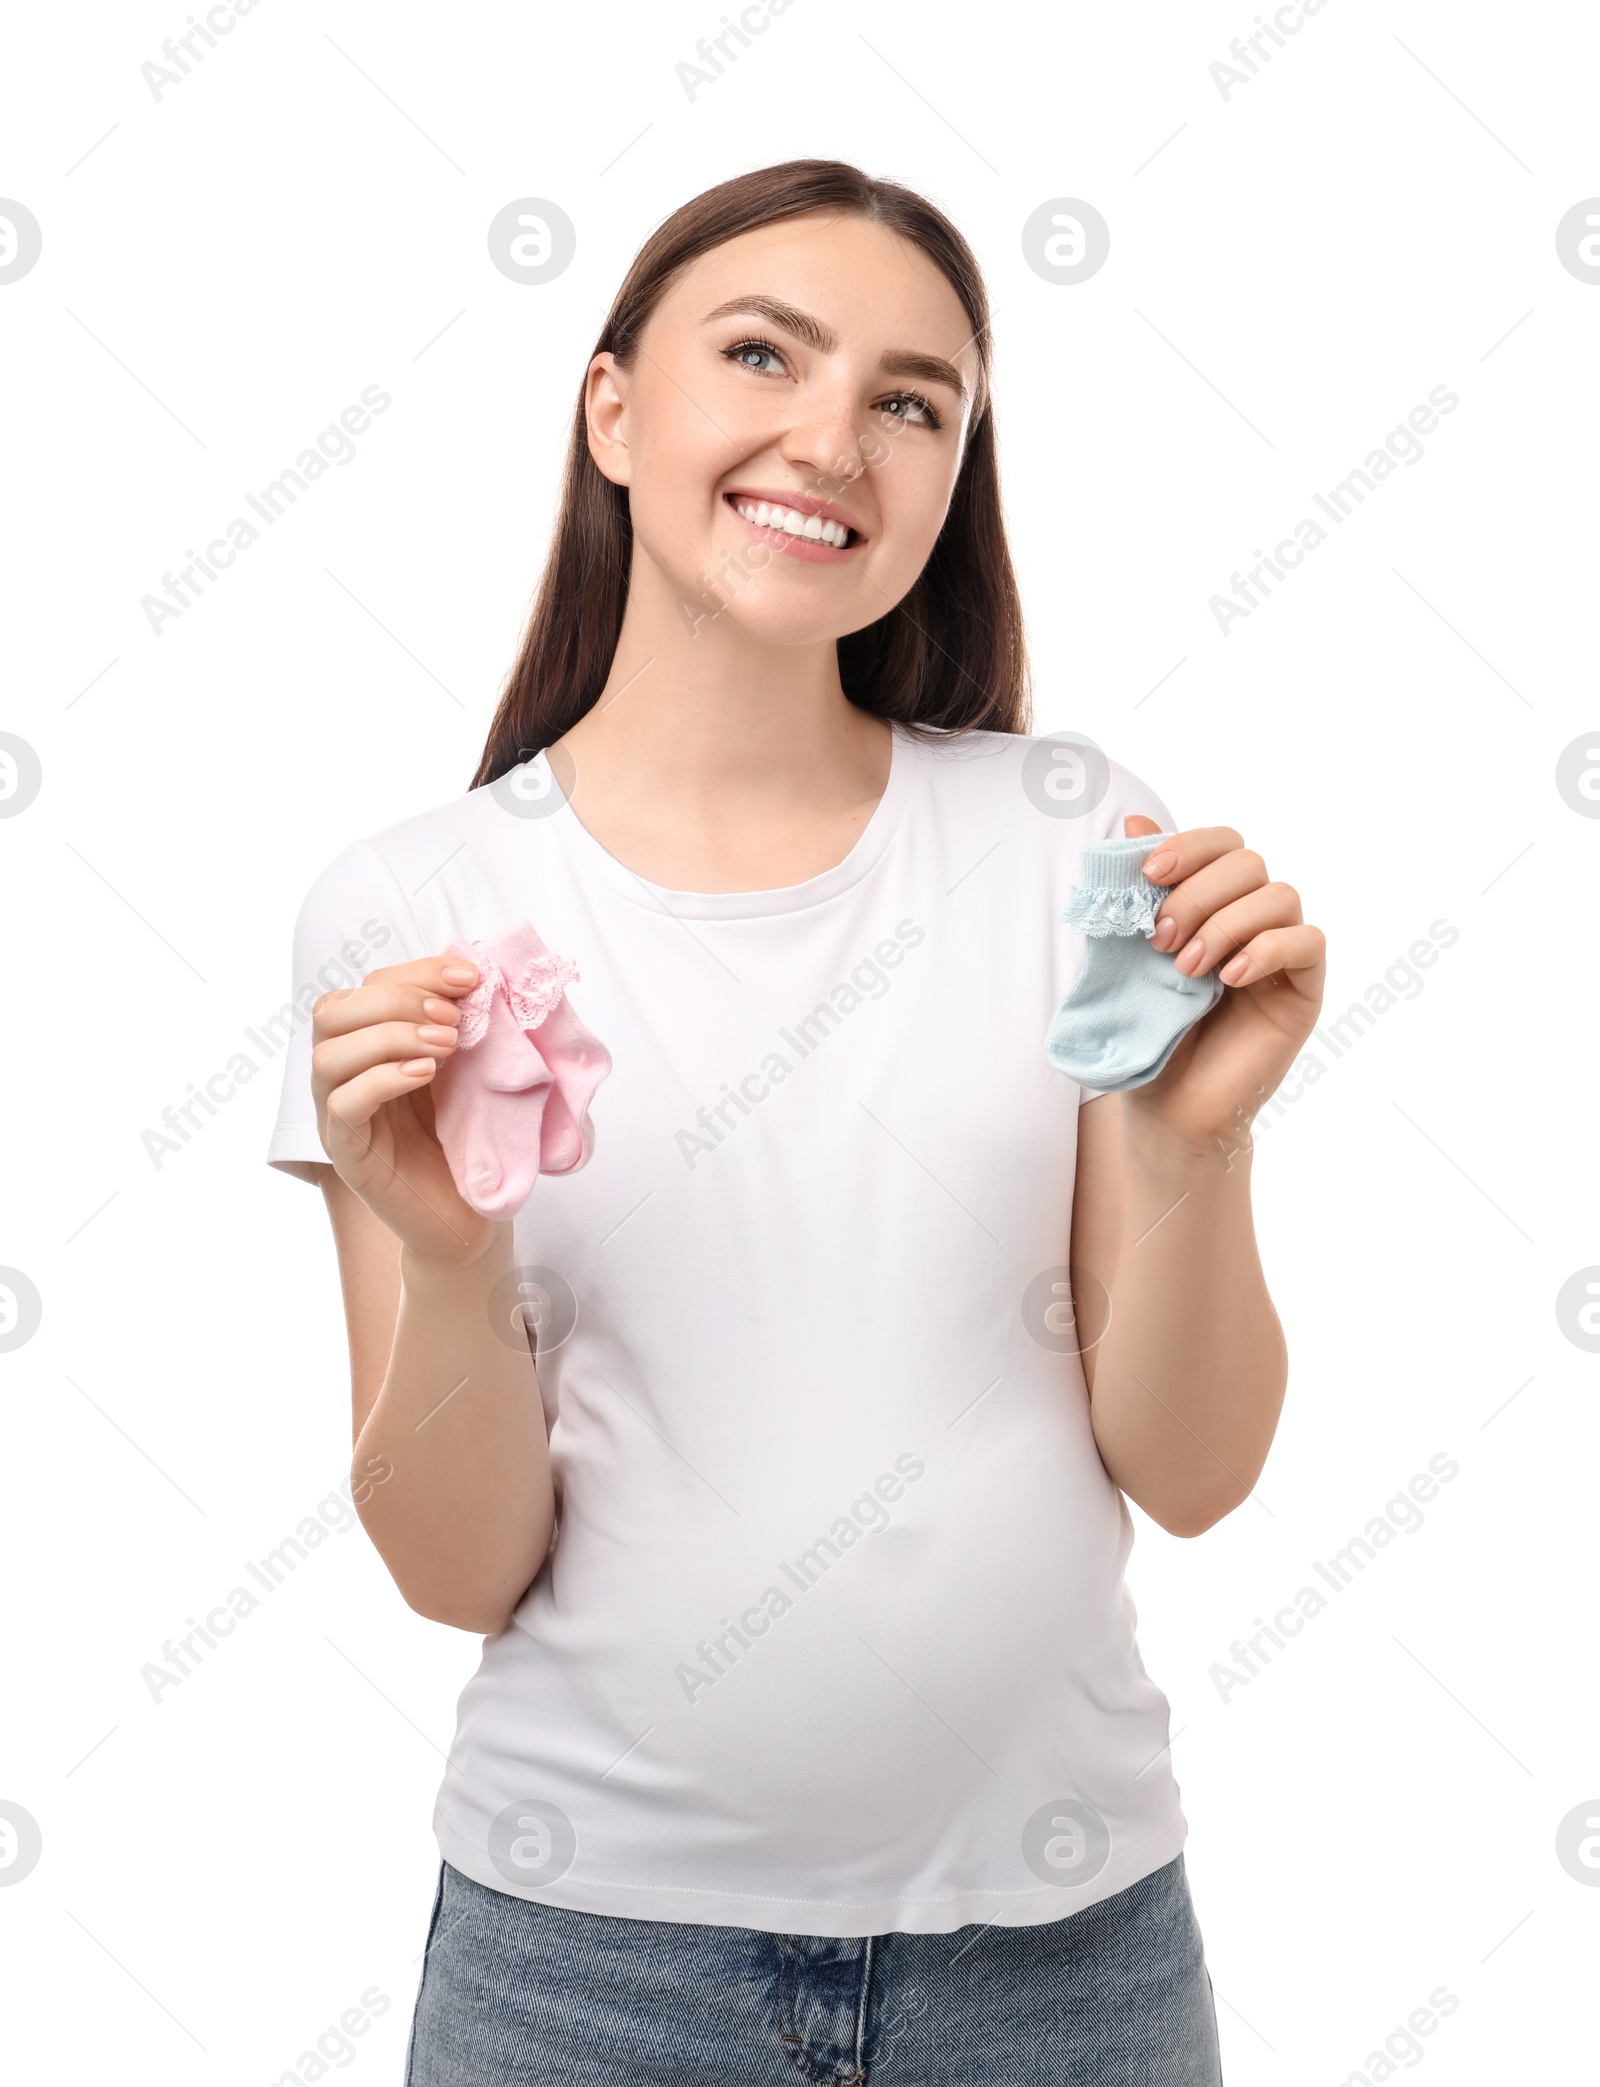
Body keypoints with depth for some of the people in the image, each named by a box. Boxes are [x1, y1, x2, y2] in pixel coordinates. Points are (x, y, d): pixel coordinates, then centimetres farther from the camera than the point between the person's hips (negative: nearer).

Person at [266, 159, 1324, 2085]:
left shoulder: (1061, 833, -6)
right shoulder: (410, 912, -8)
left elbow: (1188, 1475, -5)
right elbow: (460, 1573, -6)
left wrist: (1199, 1145, -22)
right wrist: (448, 1270, -23)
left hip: (1056, 1926, 1)